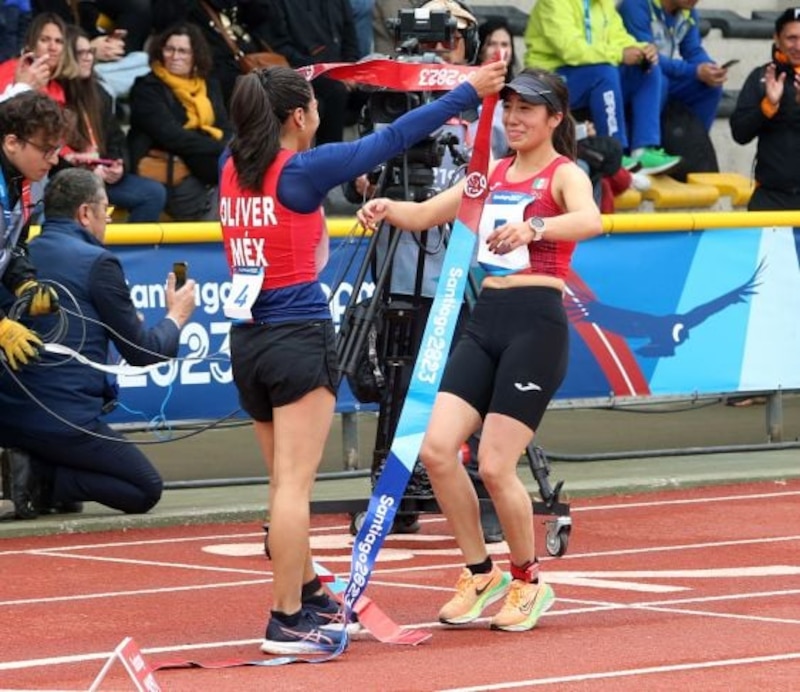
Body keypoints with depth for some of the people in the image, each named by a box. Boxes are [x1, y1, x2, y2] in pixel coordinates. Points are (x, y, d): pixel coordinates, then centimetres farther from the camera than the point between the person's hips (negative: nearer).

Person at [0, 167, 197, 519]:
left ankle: (39, 469, 10)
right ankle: (46, 482, -10)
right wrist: (176, 317, 18)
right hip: (65, 420, -6)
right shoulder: (97, 262, -8)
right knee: (146, 489, 12)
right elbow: (141, 353, -3)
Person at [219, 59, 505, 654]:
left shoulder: (232, 168, 6)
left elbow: (259, 126, 31)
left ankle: (306, 592, 35)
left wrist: (280, 87, 43)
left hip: (247, 338, 8)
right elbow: (392, 139, -9)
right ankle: (287, 622, -7)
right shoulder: (302, 170, -12)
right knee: (294, 485, -6)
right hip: (298, 337, -7)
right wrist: (469, 93, -3)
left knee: (286, 481, 21)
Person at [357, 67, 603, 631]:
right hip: (486, 319, 6)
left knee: (495, 466, -10)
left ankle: (529, 583, 12)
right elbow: (425, 215, 19)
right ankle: (480, 574, 10)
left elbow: (590, 220, -25)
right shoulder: (495, 174, 17)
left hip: (537, 323, -6)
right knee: (437, 450, -7)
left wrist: (533, 228, -45)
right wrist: (388, 208, -4)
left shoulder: (564, 174, -3)